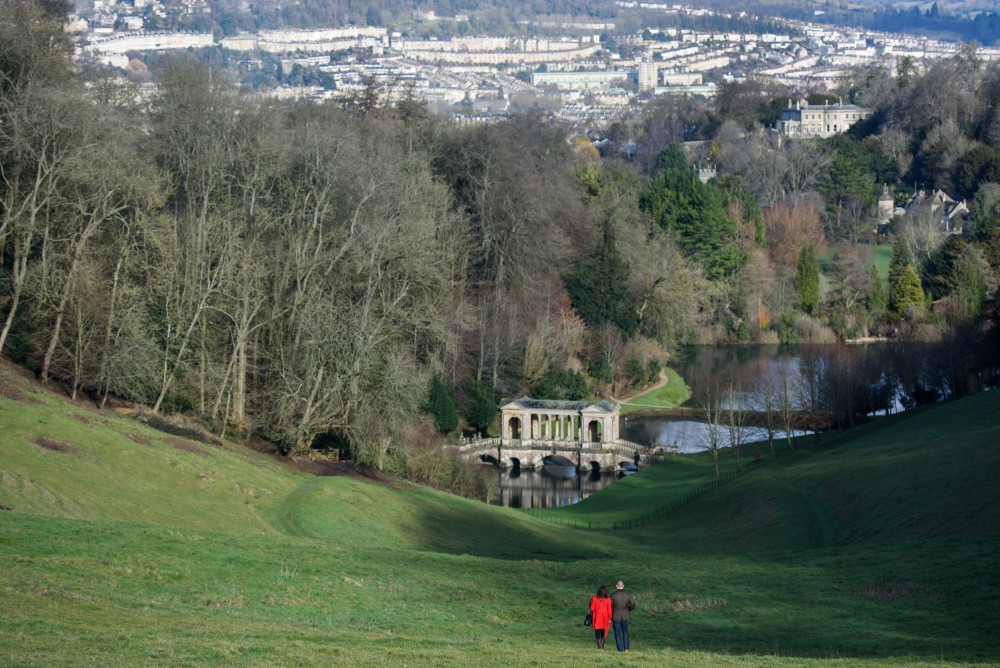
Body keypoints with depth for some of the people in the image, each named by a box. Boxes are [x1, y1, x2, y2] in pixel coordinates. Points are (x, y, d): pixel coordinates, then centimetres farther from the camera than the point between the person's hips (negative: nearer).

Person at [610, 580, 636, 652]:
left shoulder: (613, 595, -10)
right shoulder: (628, 594, -3)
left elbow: (610, 607, -6)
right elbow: (633, 605, -2)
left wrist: (610, 618, 4)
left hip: (616, 617, -2)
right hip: (625, 617, 2)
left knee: (617, 634, 7)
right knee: (625, 632, 17)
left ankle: (620, 649, 4)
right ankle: (626, 648, 5)